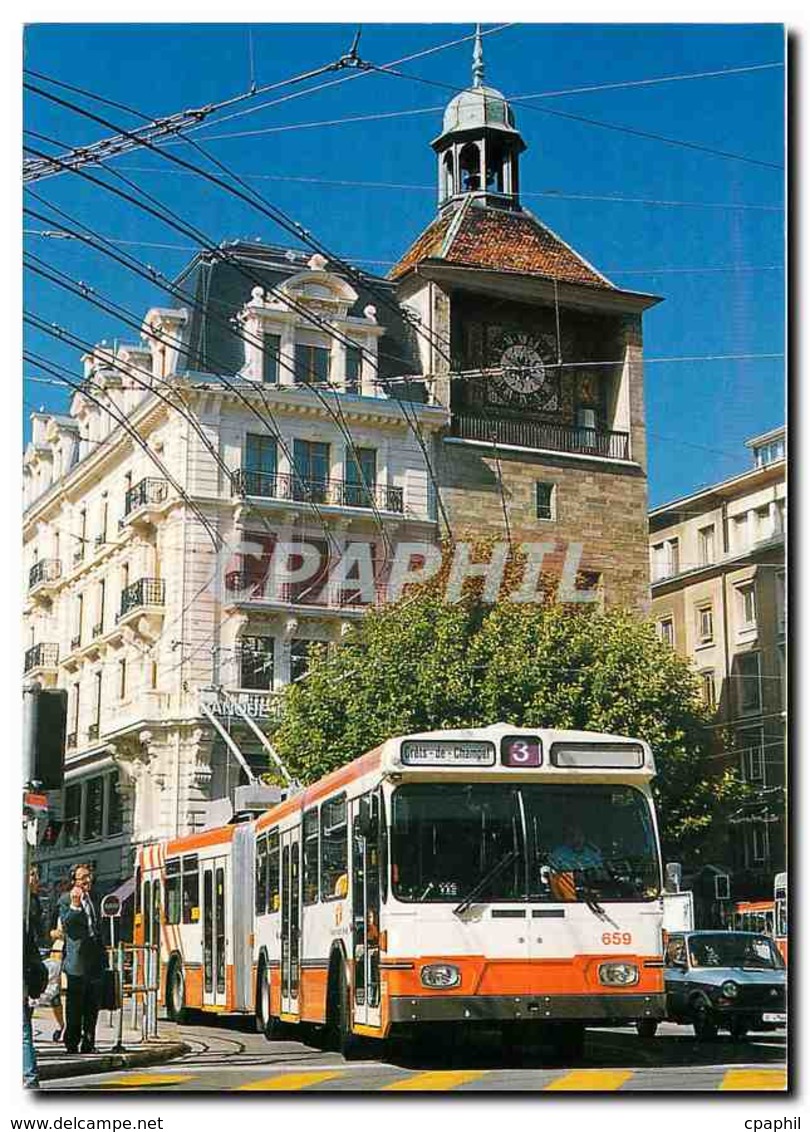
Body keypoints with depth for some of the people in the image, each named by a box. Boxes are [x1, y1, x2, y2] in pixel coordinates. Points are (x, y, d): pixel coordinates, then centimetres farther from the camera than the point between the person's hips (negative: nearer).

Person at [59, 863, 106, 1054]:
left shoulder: (93, 899, 14)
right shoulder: (66, 900, -6)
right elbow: (66, 926, -17)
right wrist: (74, 906, -29)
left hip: (95, 961, 6)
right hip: (77, 962, -6)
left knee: (92, 1006, 10)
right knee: (75, 1006, -1)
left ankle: (88, 1043, 16)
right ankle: (72, 1043, 6)